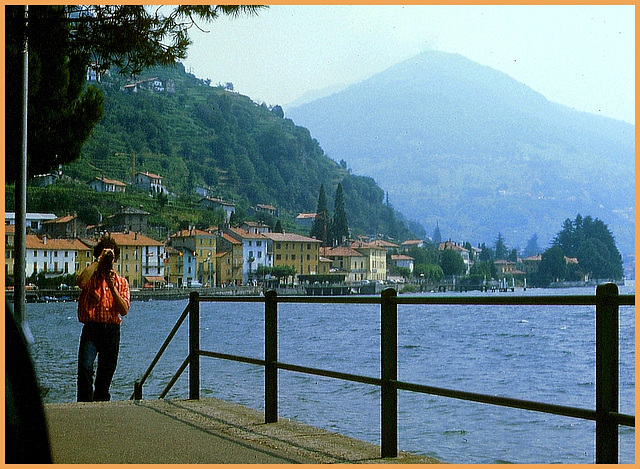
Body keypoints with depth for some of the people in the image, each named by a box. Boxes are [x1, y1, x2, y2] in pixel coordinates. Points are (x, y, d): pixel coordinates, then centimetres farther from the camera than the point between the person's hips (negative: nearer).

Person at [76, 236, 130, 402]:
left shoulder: (121, 282, 13)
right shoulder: (91, 276, 6)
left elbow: (124, 310, 1)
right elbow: (81, 282, -21)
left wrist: (112, 287, -11)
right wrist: (99, 260, -12)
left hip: (112, 330, 3)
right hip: (92, 328, -3)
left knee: (106, 375, 8)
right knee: (85, 367, -23)